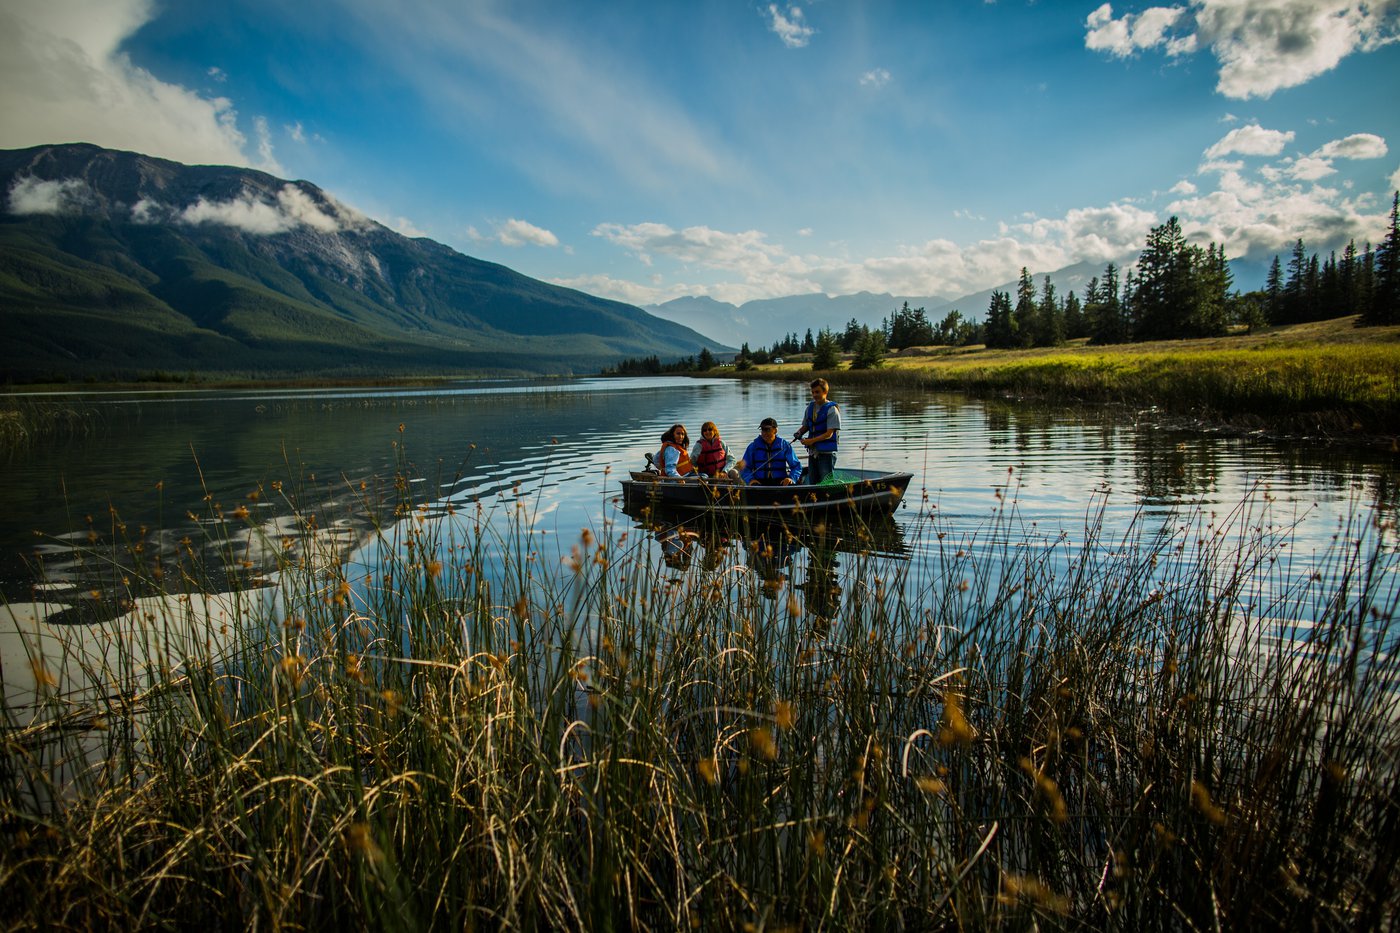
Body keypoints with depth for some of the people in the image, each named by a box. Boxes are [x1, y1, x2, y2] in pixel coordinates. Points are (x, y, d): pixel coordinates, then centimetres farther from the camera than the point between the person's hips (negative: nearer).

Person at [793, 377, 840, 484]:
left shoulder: (831, 409, -9)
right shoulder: (810, 407, 11)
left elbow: (829, 434, -15)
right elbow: (805, 426, 21)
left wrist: (811, 440, -21)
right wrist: (799, 433, -1)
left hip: (826, 452, -7)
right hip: (812, 452, 7)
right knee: (813, 482, 12)